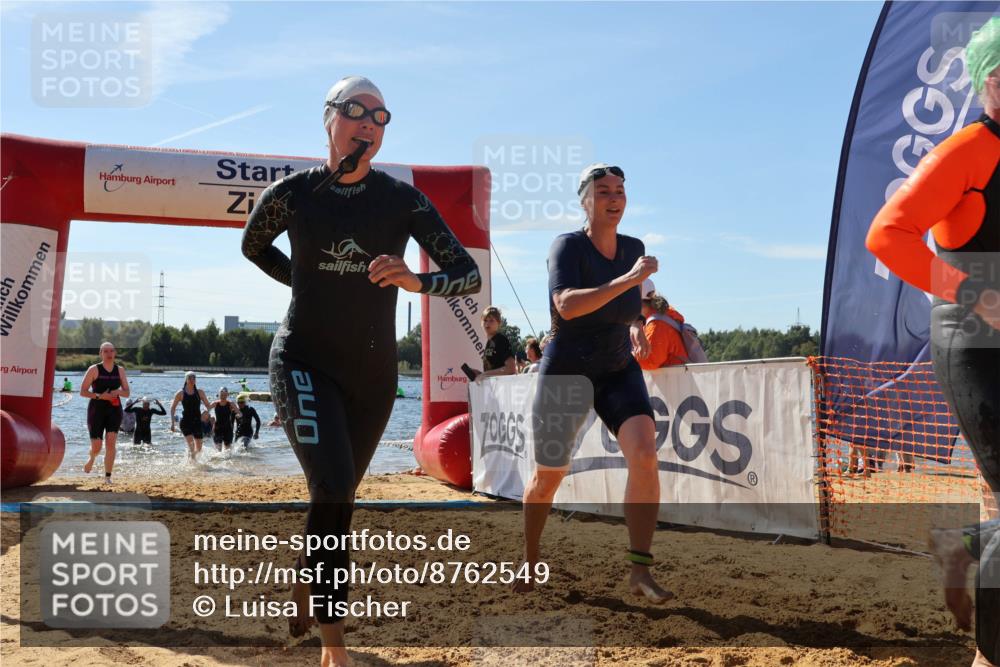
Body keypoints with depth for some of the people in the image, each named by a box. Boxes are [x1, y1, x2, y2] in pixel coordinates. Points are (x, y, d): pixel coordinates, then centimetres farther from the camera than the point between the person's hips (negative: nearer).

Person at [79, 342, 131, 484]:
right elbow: (82, 392, -5)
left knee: (111, 443, -11)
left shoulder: (120, 370, 8)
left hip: (114, 410, 2)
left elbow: (127, 393, 10)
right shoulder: (94, 370, -2)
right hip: (96, 410, -2)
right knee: (96, 447, -2)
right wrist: (99, 396, -19)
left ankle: (107, 476, -7)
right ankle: (92, 458, 35)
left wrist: (118, 392, -12)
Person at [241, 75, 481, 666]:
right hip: (305, 362, -2)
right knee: (333, 487, -21)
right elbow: (254, 247, 16)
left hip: (372, 372, 2)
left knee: (340, 497, 15)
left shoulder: (403, 199, -6)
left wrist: (417, 281, -30)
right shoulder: (291, 193, -6)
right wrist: (309, 282, 5)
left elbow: (470, 273, -11)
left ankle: (306, 589, 45)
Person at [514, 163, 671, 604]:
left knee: (644, 453, -21)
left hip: (619, 370, 4)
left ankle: (640, 570, -17)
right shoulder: (568, 246, -12)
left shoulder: (633, 248, 5)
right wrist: (628, 280, -34)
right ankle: (530, 558, 33)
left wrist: (635, 326, 5)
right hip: (566, 372, -4)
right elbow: (566, 305, -31)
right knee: (549, 475, 7)